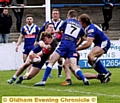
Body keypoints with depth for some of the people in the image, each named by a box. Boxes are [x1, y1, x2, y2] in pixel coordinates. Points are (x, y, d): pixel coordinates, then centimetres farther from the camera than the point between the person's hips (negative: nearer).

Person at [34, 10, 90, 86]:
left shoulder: (67, 21, 14)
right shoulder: (79, 26, 21)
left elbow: (59, 30, 26)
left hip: (64, 44, -3)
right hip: (73, 46, 3)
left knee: (51, 62, 2)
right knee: (74, 67, -2)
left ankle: (44, 81, -5)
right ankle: (84, 79, -27)